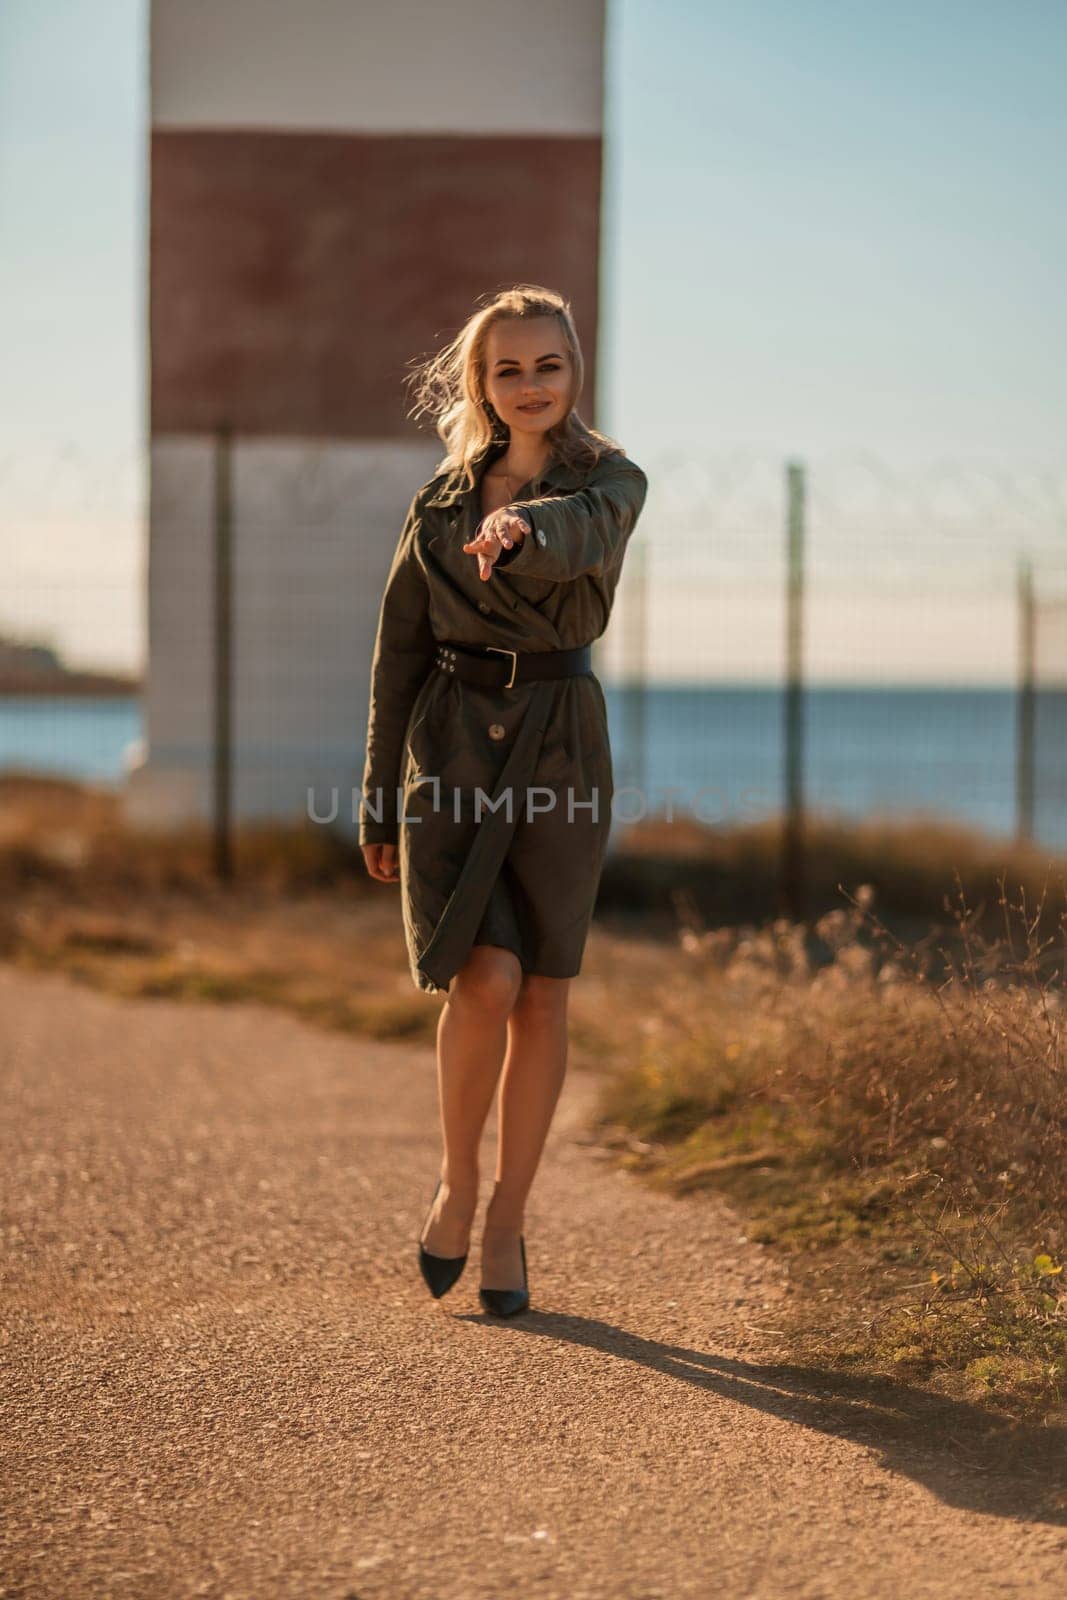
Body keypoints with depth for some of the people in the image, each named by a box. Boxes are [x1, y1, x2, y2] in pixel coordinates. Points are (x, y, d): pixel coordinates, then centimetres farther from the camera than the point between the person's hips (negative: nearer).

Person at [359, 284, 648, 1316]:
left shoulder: (610, 481, 3)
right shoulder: (442, 499, 9)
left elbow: (582, 530, -24)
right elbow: (398, 652, 12)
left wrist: (523, 524, -48)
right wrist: (379, 803, 11)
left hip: (560, 752, 0)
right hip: (452, 747, 0)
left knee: (543, 998, 2)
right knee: (485, 980, -16)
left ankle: (506, 1224, 17)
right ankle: (455, 1185, 8)